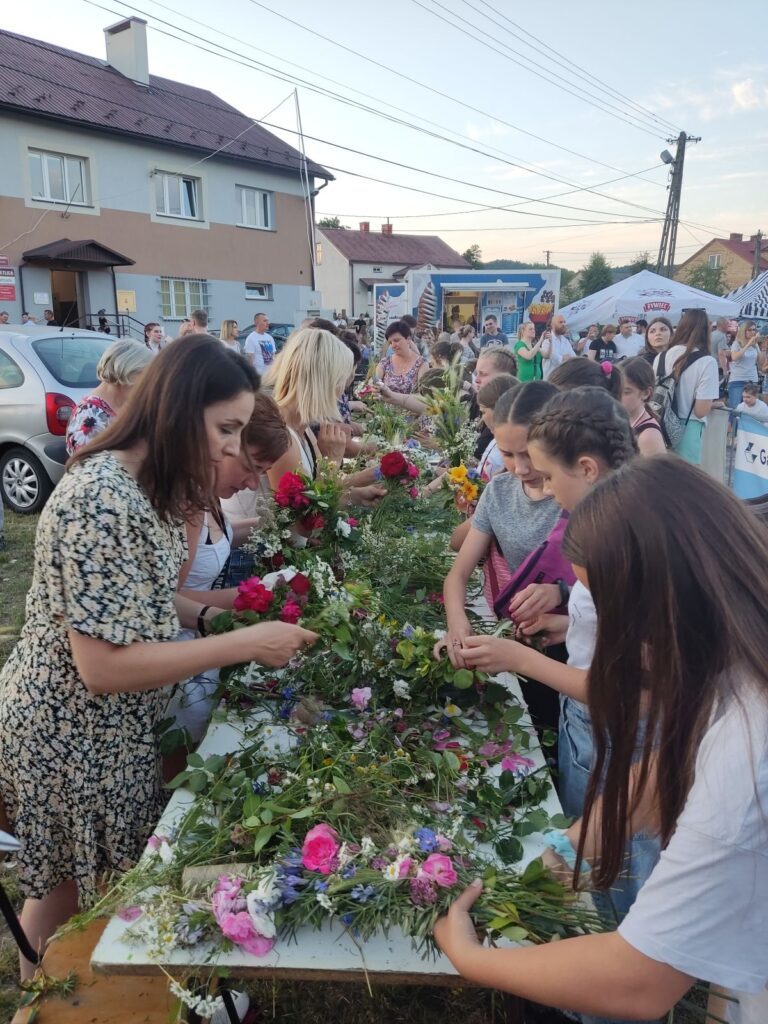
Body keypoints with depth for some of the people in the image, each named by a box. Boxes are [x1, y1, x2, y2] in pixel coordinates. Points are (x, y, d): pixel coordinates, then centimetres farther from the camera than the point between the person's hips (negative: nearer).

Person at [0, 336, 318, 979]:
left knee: (91, 883, 27)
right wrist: (245, 644, -28)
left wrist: (213, 617, -5)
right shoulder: (101, 501, -31)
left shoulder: (144, 482, 0)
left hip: (117, 723, 9)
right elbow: (105, 666, -31)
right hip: (74, 732, -9)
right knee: (71, 890, 17)